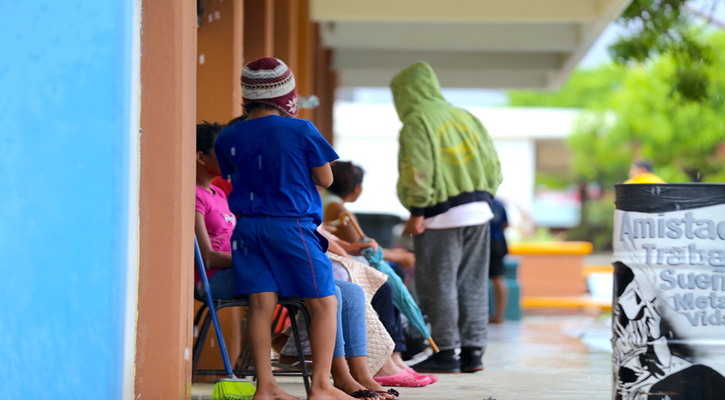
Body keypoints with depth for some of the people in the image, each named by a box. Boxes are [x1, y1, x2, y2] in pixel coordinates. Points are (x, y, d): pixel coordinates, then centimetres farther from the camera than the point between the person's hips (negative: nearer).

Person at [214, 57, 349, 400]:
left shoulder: (228, 138, 4)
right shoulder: (301, 131, -8)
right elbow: (325, 179, 0)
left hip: (247, 227, 5)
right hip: (292, 226, -5)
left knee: (261, 305, 4)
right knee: (324, 303, 4)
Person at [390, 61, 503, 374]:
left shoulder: (417, 122, -6)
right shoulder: (465, 117, 15)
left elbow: (418, 171, -16)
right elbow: (492, 164, 15)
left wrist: (416, 213, -12)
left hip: (441, 216, -7)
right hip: (477, 211, 7)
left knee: (439, 284, -1)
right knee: (472, 285, 10)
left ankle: (446, 353, 0)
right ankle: (473, 351, 12)